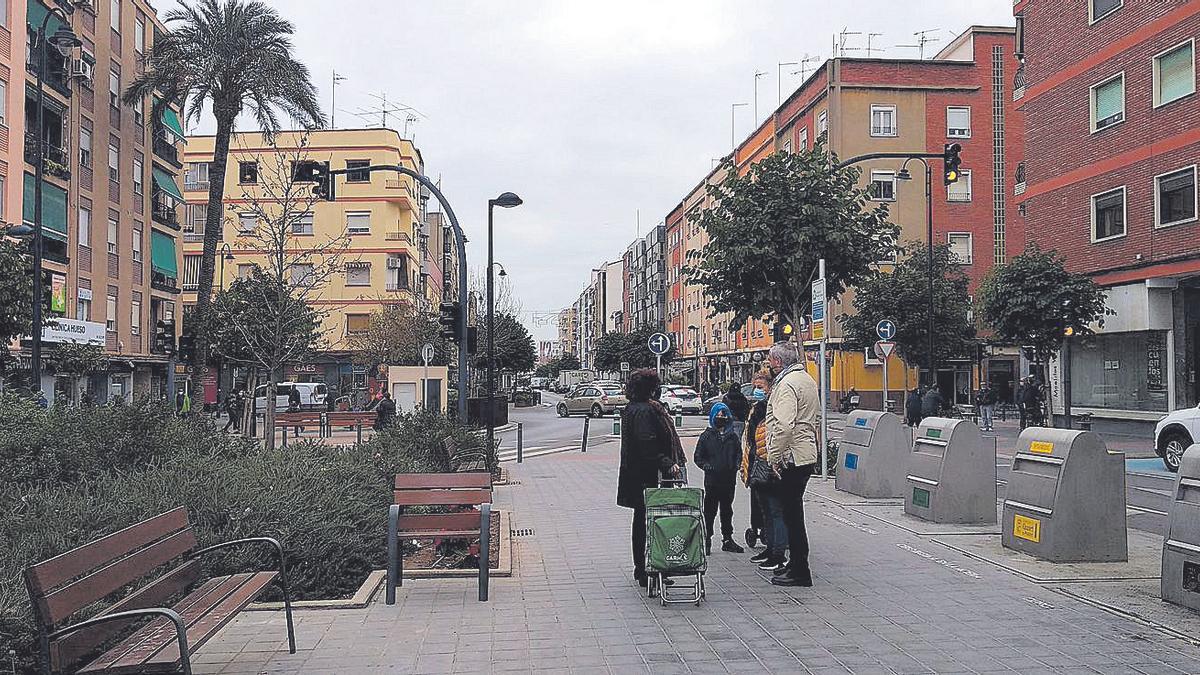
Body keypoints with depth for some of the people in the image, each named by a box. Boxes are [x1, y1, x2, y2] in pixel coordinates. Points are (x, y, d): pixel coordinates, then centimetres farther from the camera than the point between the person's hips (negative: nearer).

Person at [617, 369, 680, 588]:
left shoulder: (631, 409, 15)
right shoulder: (644, 411, -18)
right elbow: (648, 446, -25)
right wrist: (668, 464, -27)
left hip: (633, 473, 11)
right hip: (644, 477, -11)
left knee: (640, 520, 17)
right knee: (646, 521, -6)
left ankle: (640, 568, 27)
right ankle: (645, 570, -2)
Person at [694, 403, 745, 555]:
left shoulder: (733, 436, 8)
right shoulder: (706, 436, 1)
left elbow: (739, 454, 17)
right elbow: (698, 457, 3)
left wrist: (735, 466, 0)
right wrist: (707, 467, -13)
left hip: (729, 479, 3)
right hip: (712, 479, -3)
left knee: (727, 510, 12)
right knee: (710, 510, 0)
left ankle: (728, 540, 20)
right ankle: (707, 540, 7)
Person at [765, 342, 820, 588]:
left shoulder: (786, 384, -15)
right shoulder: (807, 379, 17)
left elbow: (784, 426, -25)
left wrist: (775, 456, -17)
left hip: (791, 458, -10)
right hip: (807, 455, 10)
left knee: (792, 513, -4)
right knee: (793, 512, 17)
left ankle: (799, 572, 0)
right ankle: (796, 563, 26)